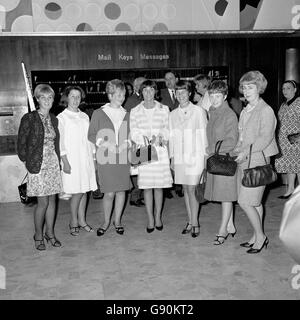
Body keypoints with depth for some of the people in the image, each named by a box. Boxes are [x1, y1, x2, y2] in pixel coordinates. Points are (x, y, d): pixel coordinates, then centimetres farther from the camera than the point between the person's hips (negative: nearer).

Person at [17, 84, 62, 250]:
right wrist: (27, 161, -2)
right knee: (43, 202, -3)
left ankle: (50, 233, 23)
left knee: (52, 200, 9)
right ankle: (38, 235, 16)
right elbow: (21, 143, -3)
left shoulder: (54, 119, 9)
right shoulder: (29, 118, -7)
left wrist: (58, 160, 7)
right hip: (37, 165, -5)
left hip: (53, 164, 5)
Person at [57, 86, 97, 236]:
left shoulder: (85, 116, 13)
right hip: (72, 160, -5)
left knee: (84, 190, 7)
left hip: (86, 159, 5)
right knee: (77, 192, -6)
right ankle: (73, 222, 10)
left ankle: (82, 220, 19)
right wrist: (65, 162, -12)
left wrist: (93, 156, 13)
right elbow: (60, 142, -6)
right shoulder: (61, 118, -3)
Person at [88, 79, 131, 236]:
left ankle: (117, 220, 24)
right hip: (106, 158, -3)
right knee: (109, 193, -4)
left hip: (123, 158, 3)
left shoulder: (126, 114, 11)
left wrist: (126, 142, -5)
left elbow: (131, 134, 15)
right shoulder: (98, 113, 2)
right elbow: (91, 135, 3)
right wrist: (103, 143, -12)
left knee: (121, 191, 7)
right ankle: (106, 222, 17)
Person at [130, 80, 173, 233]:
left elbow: (167, 130, 6)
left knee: (159, 186, 5)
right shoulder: (135, 111, 5)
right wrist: (148, 140, -13)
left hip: (160, 152, 0)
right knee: (147, 187, 2)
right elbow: (134, 134, 2)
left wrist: (159, 138, -14)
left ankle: (158, 217, 19)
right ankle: (150, 220, 13)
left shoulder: (164, 109, 6)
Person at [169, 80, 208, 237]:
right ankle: (191, 222, 20)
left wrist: (204, 155, -4)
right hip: (179, 157, 5)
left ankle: (195, 223, 6)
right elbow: (172, 137, 12)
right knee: (185, 189, 9)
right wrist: (172, 157, 11)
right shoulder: (173, 114, 8)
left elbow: (204, 135, -2)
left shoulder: (199, 111, -4)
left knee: (191, 189, -6)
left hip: (195, 156, -4)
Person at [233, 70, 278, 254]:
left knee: (245, 202, -8)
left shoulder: (266, 110, -9)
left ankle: (260, 236, 10)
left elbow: (266, 137, -18)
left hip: (258, 160, -8)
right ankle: (258, 237, 25)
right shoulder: (245, 111, 15)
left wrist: (247, 150, -27)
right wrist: (238, 149, 3)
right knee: (255, 202, 14)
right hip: (244, 162, 8)